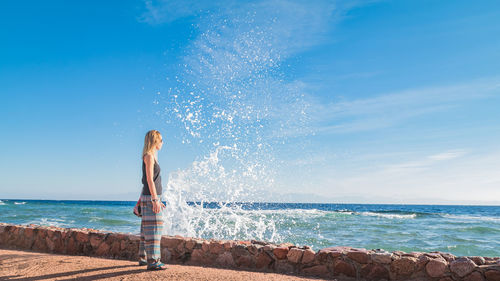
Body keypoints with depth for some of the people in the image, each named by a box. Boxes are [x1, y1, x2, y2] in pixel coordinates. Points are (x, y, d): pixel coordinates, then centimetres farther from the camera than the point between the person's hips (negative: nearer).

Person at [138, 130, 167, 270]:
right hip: (149, 197, -10)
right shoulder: (149, 156, -11)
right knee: (152, 228, -10)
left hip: (152, 197, 10)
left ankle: (143, 258, 21)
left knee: (147, 229, 13)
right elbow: (150, 180, -18)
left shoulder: (152, 156, 17)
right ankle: (152, 261, -8)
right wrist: (155, 199, -22)